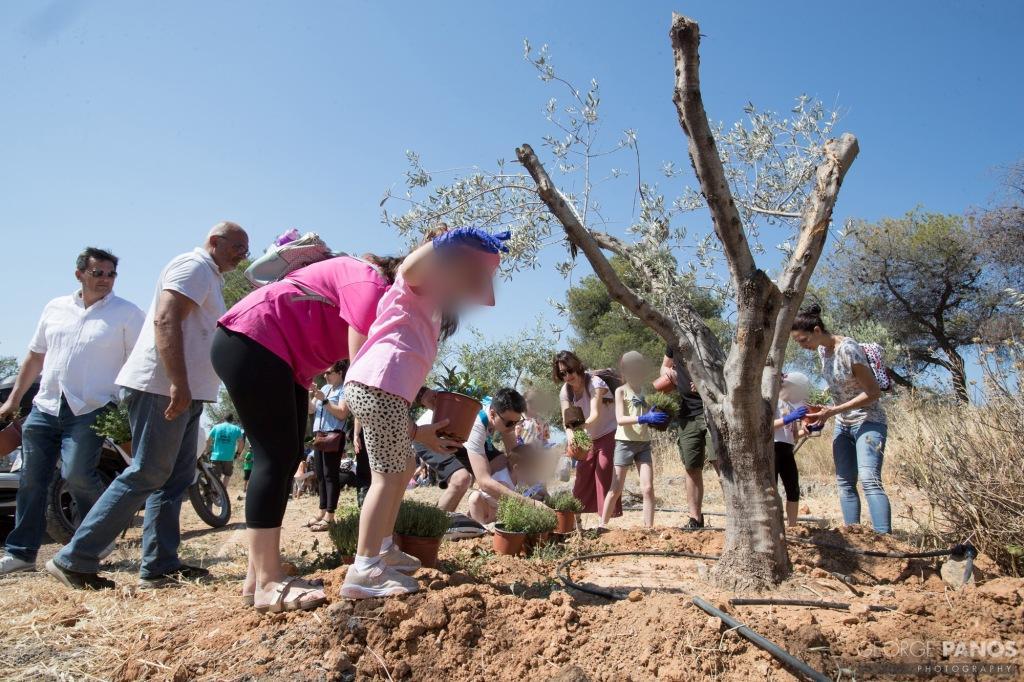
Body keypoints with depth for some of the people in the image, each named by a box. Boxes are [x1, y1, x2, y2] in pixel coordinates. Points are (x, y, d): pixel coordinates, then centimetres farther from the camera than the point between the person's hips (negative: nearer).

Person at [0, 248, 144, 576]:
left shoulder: (127, 313, -2)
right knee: (32, 480, 6)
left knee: (77, 475, -15)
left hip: (90, 411, -5)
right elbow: (34, 357, 20)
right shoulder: (55, 308, 13)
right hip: (44, 407, 5)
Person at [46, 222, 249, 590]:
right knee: (145, 475, -9)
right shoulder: (194, 266, -6)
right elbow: (165, 320, -20)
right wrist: (178, 382, -27)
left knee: (175, 478, 7)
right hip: (163, 388, -10)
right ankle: (74, 560, 0)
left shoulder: (208, 277, 25)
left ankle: (159, 566, 10)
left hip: (182, 392, 10)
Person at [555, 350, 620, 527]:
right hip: (588, 439, 6)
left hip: (608, 434, -6)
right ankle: (575, 518, 15)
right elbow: (567, 421, -13)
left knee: (604, 474, -12)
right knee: (582, 476, 6)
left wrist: (581, 426, -50)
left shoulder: (595, 383, -21)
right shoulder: (565, 392, -4)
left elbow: (595, 415, -31)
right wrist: (570, 436, -34)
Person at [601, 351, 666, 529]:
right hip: (625, 442, -4)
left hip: (644, 443, 4)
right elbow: (620, 419, -14)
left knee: (648, 488, -4)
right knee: (616, 489, -1)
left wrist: (660, 418, -1)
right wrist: (645, 418, -27)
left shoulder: (644, 391, 13)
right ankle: (602, 525, 10)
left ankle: (649, 528, 2)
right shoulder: (621, 391, -1)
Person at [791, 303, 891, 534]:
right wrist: (825, 414, 0)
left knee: (869, 480, -21)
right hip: (842, 424, 8)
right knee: (845, 483, 7)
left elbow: (873, 392, -19)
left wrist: (834, 410, -21)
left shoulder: (848, 349, -22)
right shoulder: (823, 350, 3)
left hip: (868, 422, -8)